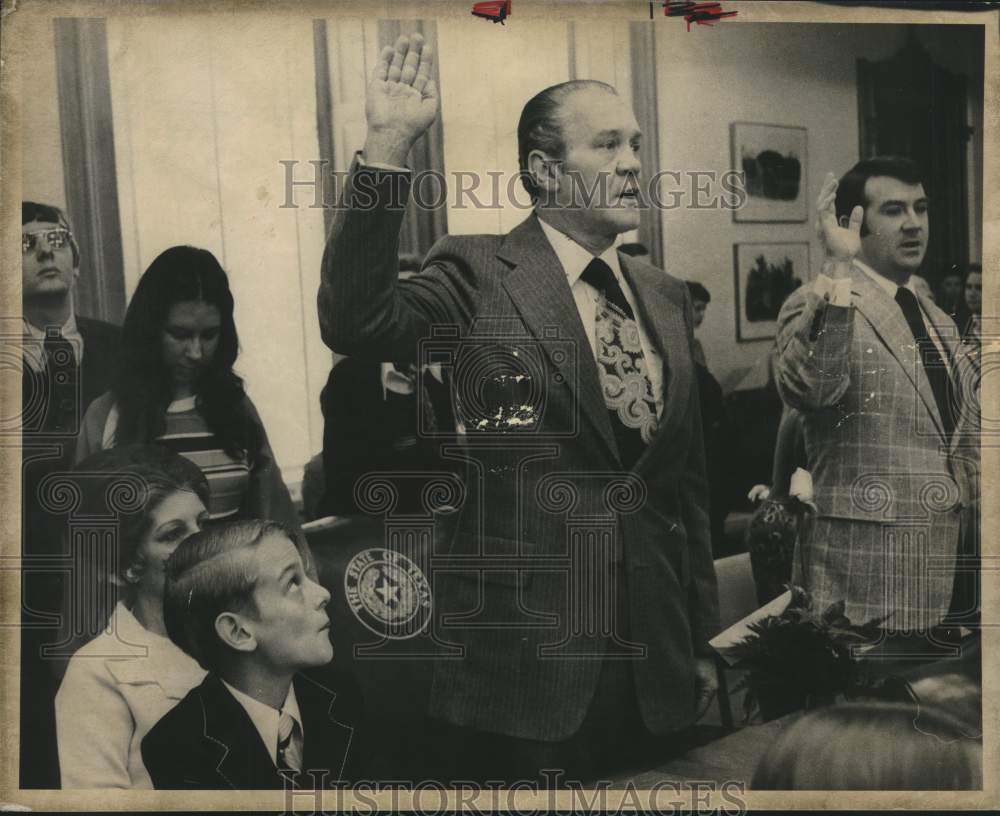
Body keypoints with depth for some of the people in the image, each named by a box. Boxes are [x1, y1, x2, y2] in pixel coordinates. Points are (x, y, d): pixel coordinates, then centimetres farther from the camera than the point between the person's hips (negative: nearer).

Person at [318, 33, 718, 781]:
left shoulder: (667, 298, 9)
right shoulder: (479, 275, -6)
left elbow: (688, 479, 13)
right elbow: (355, 322, -24)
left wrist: (704, 639, 14)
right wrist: (388, 146, -28)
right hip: (517, 658, -5)